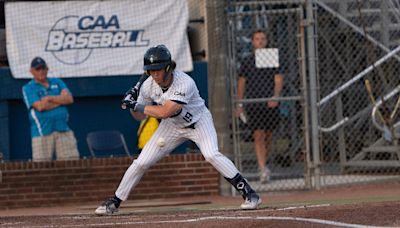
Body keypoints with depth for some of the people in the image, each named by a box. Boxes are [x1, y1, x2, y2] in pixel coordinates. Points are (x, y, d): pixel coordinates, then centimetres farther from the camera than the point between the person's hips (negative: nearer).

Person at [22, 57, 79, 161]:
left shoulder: (57, 82, 17)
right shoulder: (28, 88, 4)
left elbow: (69, 99, 2)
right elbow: (40, 107, -11)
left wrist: (50, 98, -7)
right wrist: (60, 99, -1)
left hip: (63, 130, 4)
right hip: (42, 132, -4)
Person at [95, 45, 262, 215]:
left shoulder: (184, 83, -35)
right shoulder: (148, 86, -16)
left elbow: (164, 112, -41)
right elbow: (140, 116, -3)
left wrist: (137, 106, -33)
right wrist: (132, 106, -25)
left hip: (198, 122, -5)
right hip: (172, 126, 5)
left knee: (211, 155, -28)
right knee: (141, 162, -1)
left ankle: (249, 194, -22)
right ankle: (114, 202, 12)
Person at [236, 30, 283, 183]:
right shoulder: (246, 61, 8)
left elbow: (278, 80, 2)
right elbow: (241, 83, 13)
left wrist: (276, 96, -15)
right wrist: (240, 104, 9)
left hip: (270, 104, 1)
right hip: (253, 105, -1)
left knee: (268, 136, 8)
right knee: (258, 136, -12)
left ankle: (263, 164, 26)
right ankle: (263, 168, -18)